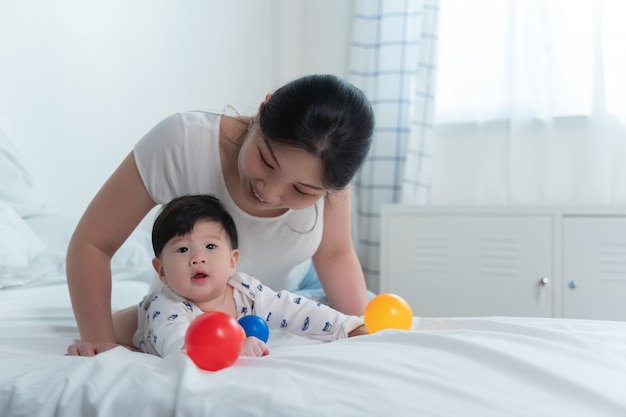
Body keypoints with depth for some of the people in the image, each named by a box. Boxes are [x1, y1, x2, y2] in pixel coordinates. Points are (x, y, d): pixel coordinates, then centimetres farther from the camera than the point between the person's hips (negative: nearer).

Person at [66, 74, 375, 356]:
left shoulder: (325, 164, -31)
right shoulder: (181, 142, -39)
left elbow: (334, 254, -16)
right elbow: (91, 243, -30)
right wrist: (101, 342, -36)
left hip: (291, 290, 1)